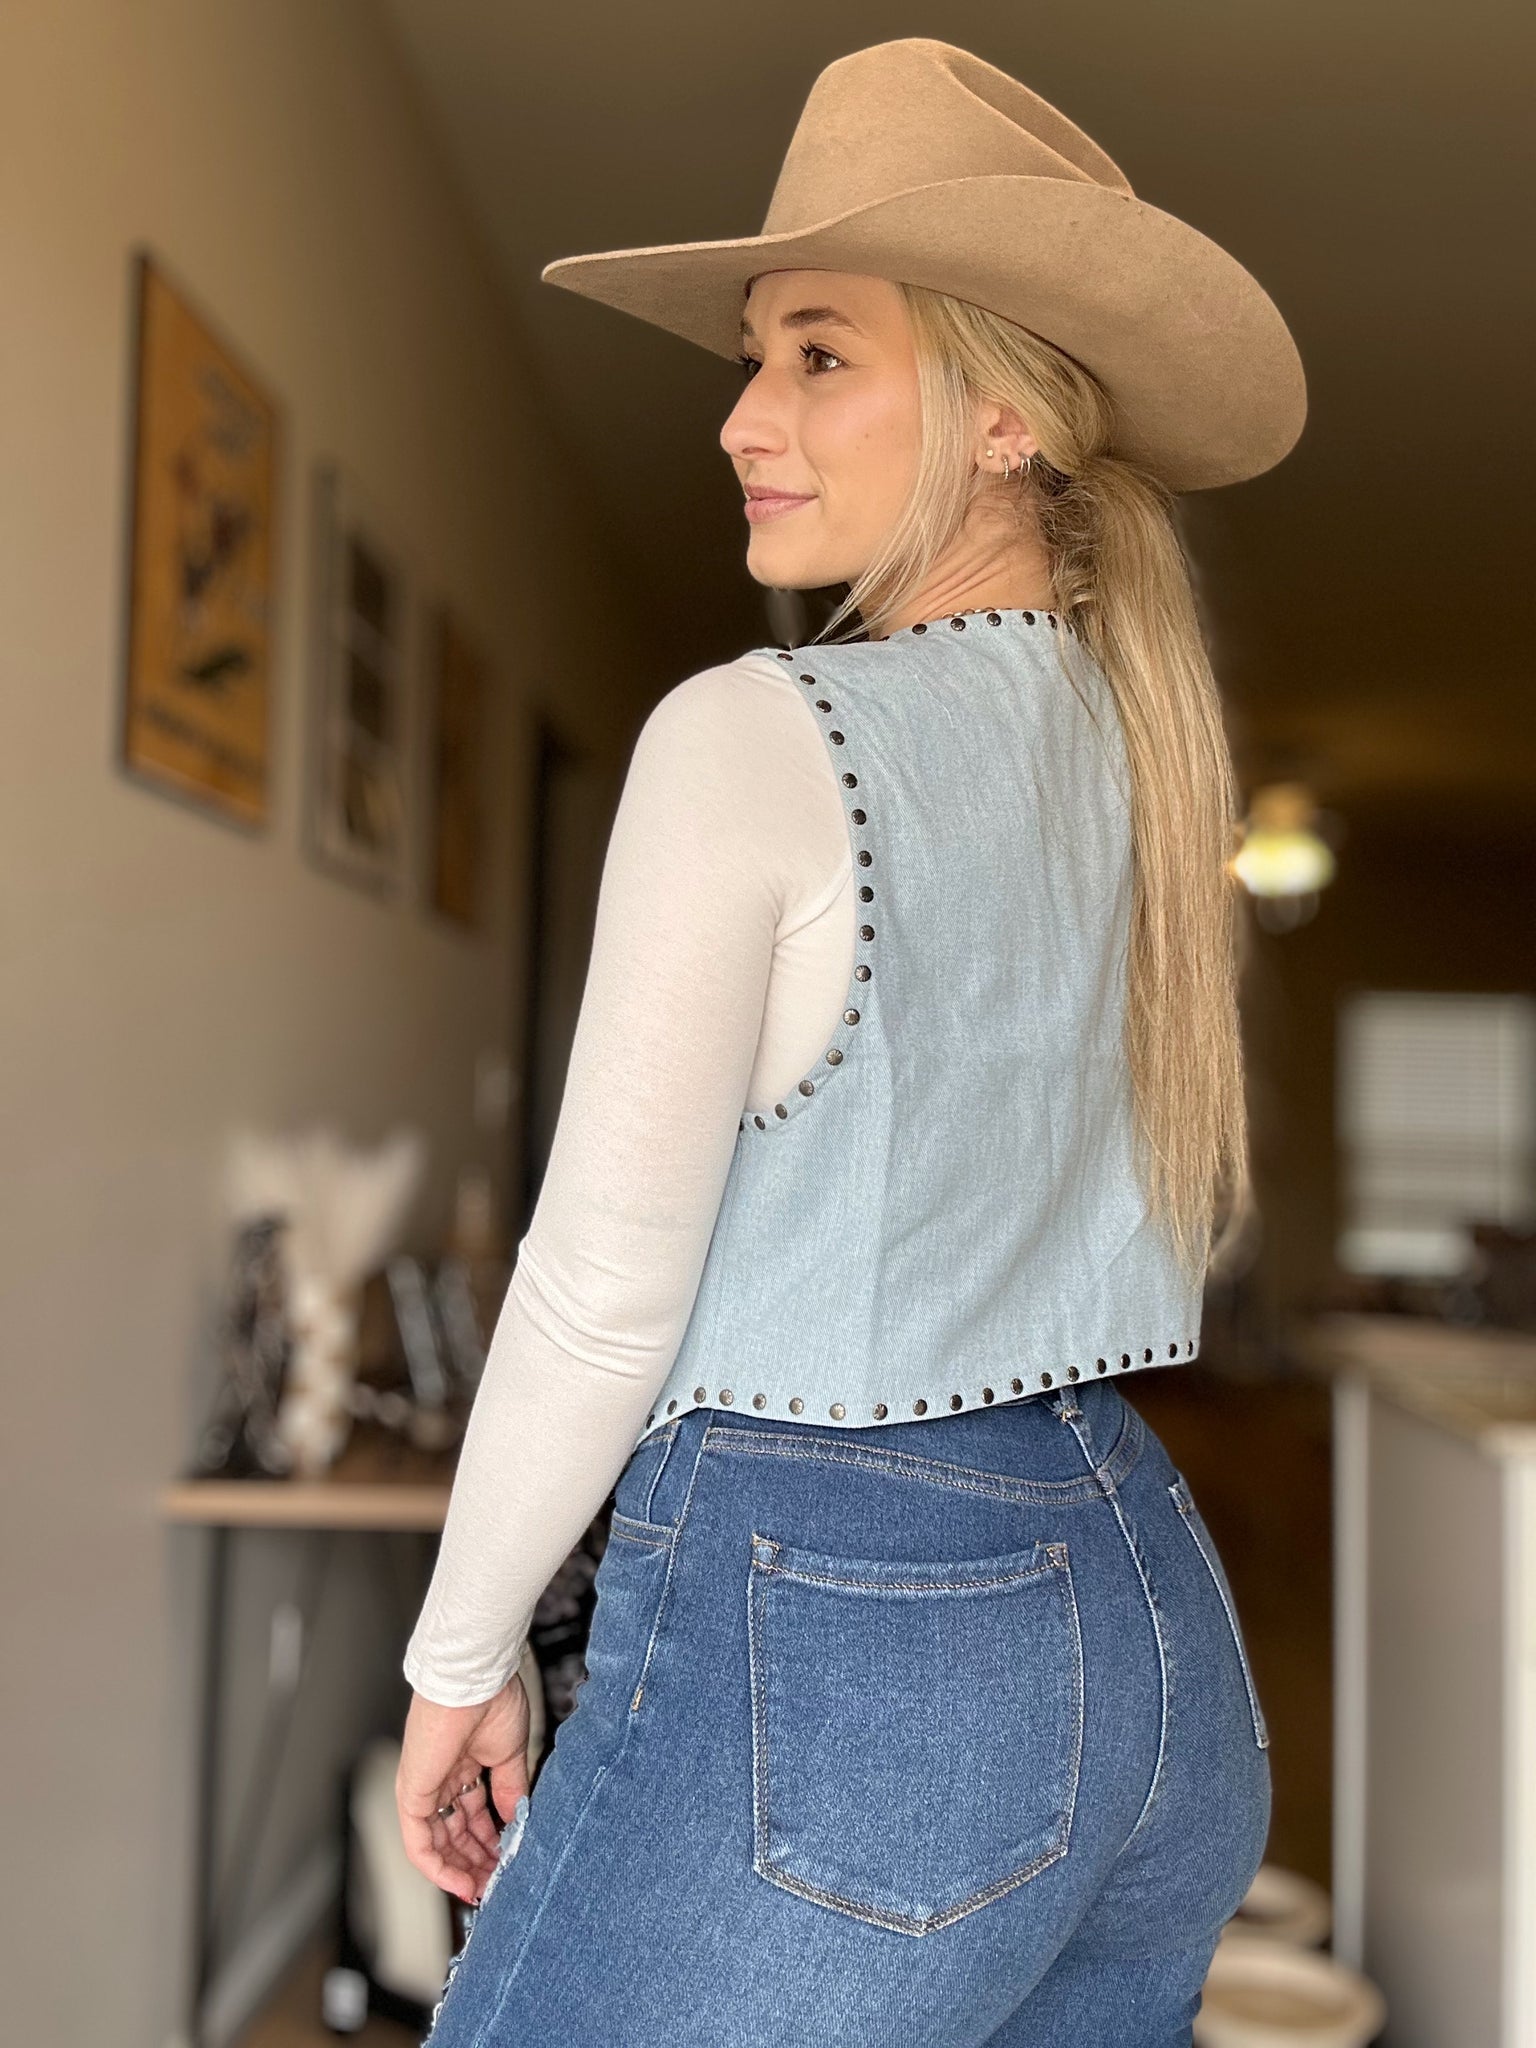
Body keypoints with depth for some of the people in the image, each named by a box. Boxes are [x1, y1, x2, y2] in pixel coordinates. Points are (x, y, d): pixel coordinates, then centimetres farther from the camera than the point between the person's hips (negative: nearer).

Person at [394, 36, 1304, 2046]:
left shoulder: (755, 734, -16)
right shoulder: (1151, 749, 6)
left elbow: (610, 1277, -12)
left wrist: (461, 1650, -2)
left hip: (824, 1637, -8)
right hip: (1150, 1619, 8)